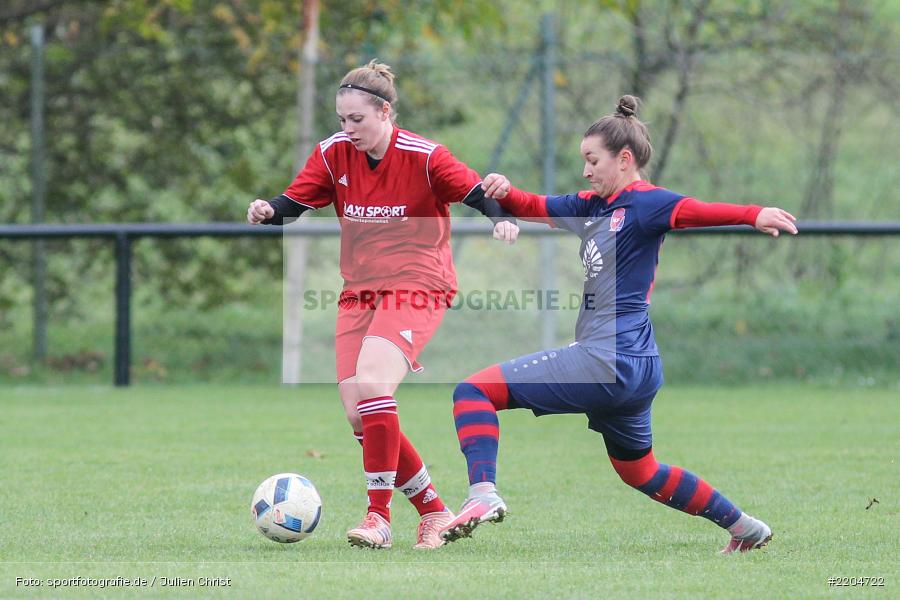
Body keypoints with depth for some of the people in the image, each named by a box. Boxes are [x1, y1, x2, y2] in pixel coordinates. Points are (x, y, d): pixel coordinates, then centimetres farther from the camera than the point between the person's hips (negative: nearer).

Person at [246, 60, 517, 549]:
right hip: (359, 292, 6)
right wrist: (267, 212, -21)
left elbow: (477, 193, -12)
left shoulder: (423, 157, -11)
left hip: (416, 289, -6)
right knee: (358, 414, -1)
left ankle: (379, 518, -21)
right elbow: (293, 203, 1)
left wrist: (501, 218, -33)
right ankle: (434, 512, 15)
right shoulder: (333, 154, 2)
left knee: (371, 385, -27)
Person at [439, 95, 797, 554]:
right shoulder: (593, 206, 17)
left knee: (475, 391, -11)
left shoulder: (643, 202, -9)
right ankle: (745, 528, 34)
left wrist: (753, 215, -44)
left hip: (608, 362, -10)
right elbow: (536, 208, 21)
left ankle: (483, 493, -28)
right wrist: (504, 194, -3)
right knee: (639, 471, 28)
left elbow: (693, 211, -26)